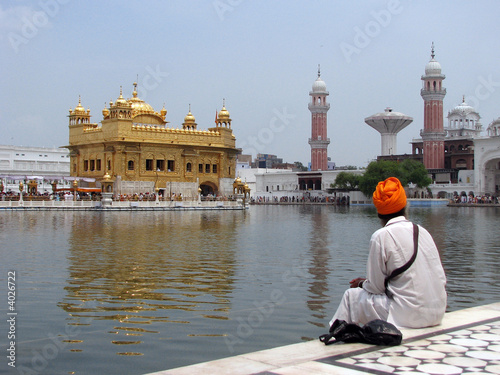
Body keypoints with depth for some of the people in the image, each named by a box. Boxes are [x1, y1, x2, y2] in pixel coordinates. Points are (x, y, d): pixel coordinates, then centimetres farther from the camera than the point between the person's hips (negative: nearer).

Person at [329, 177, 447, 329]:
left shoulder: (381, 236, -10)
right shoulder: (423, 231, 8)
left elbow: (376, 287, -7)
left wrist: (362, 284, 17)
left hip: (408, 315, -7)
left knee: (351, 295, 12)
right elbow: (441, 279, 11)